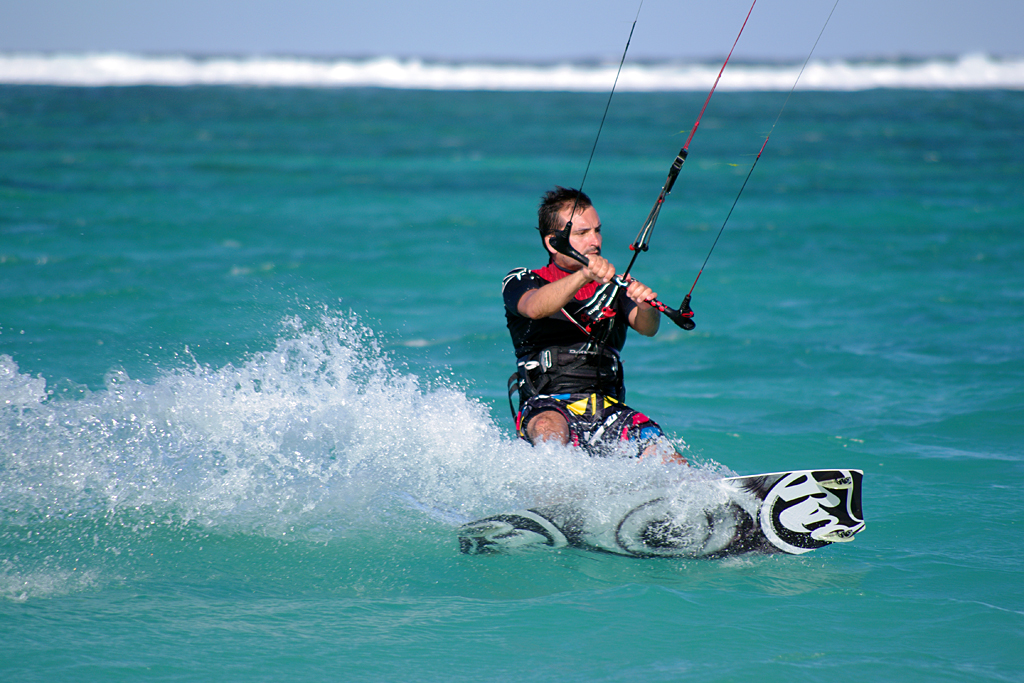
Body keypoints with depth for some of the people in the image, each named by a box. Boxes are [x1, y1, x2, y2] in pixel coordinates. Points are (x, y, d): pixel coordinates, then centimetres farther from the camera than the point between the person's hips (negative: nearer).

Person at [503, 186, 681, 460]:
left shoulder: (614, 286, 17)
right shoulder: (521, 282, 8)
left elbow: (647, 327, -2)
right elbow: (534, 308, -17)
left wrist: (645, 306, -27)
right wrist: (585, 275, -34)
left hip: (607, 410, 3)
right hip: (548, 406, -3)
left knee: (662, 455, -23)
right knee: (550, 431, -38)